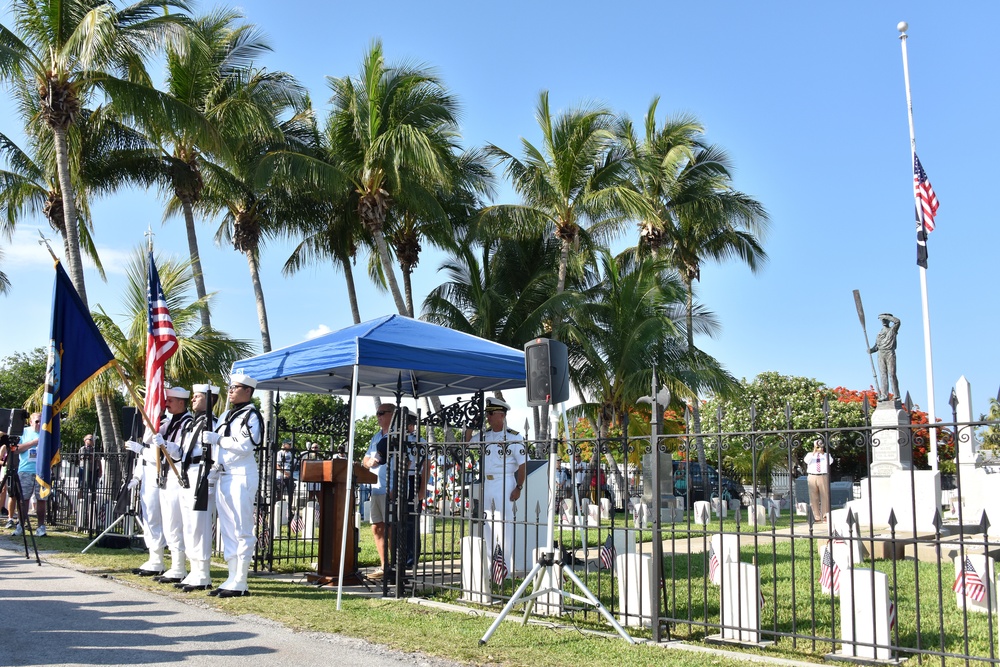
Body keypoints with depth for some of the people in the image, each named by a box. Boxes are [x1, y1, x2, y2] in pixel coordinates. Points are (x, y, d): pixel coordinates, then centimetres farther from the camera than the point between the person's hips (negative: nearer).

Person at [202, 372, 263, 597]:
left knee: (242, 531, -7)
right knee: (227, 530, 11)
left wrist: (217, 439, -15)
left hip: (242, 477, -9)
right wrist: (215, 463, 5)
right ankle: (232, 578, 17)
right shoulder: (226, 415, 19)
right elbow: (216, 443, 23)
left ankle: (240, 583, -5)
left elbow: (244, 446, -19)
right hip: (223, 476, 9)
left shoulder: (251, 415, -7)